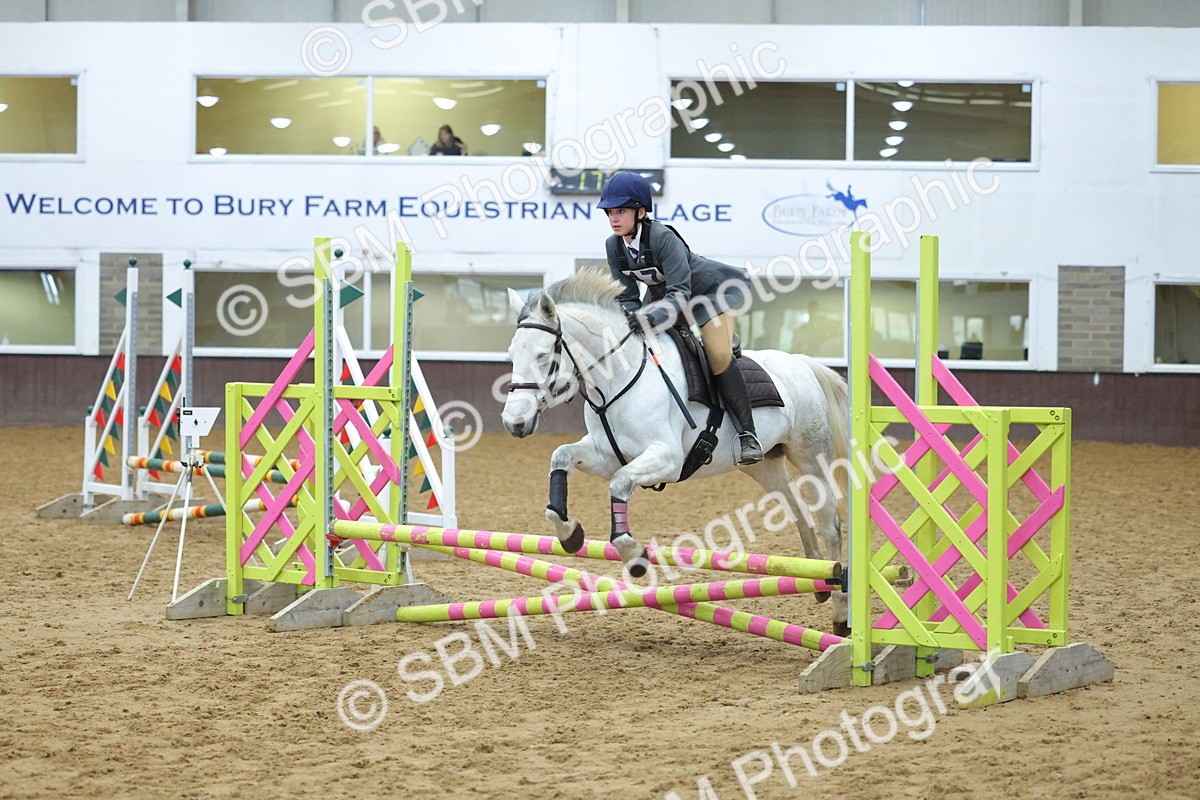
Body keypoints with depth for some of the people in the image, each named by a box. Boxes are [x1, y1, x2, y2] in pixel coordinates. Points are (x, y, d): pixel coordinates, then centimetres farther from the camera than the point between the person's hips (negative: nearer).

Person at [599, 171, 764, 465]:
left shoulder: (663, 237, -34)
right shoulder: (614, 246, -14)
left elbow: (680, 293, -39)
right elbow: (627, 296, -8)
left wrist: (651, 317, -55)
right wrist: (631, 320, -30)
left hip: (710, 288, -8)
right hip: (662, 294, 8)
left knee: (718, 356, -23)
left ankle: (747, 433, -17)